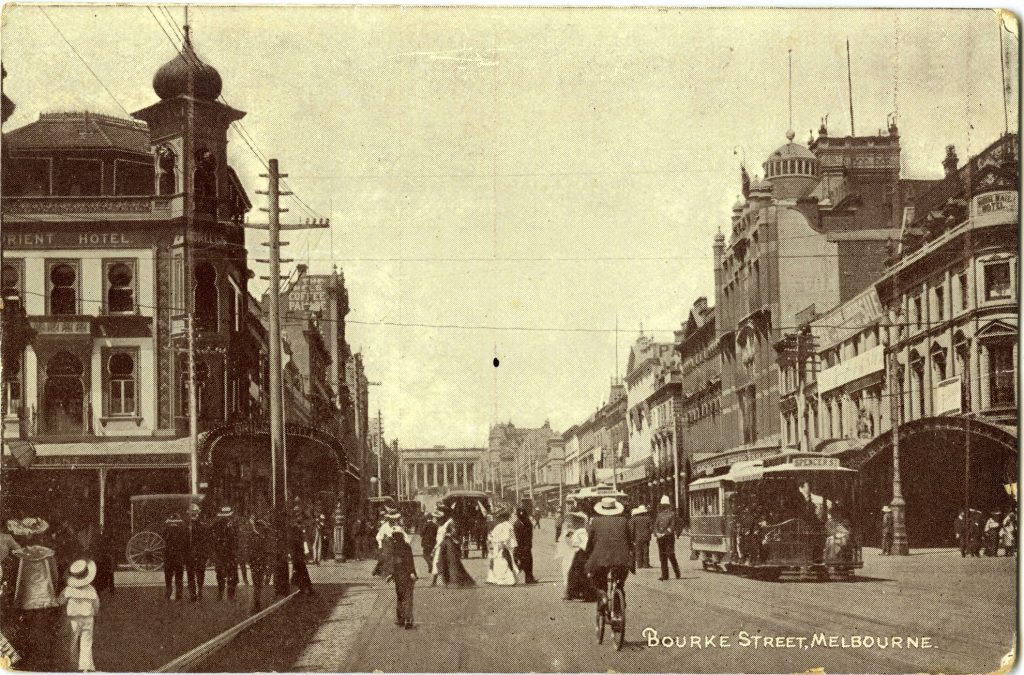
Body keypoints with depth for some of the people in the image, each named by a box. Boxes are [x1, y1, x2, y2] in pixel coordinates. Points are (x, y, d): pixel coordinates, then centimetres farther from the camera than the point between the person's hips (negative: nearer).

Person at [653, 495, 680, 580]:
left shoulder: (672, 514, -1)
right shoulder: (660, 514, 16)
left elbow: (672, 526, -8)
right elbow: (656, 525, 13)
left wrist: (665, 533, -15)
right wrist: (657, 533, -5)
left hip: (669, 537, -5)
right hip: (660, 538, 5)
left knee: (671, 555, -6)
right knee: (662, 557, 4)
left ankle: (677, 573, 8)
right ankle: (665, 575, 6)